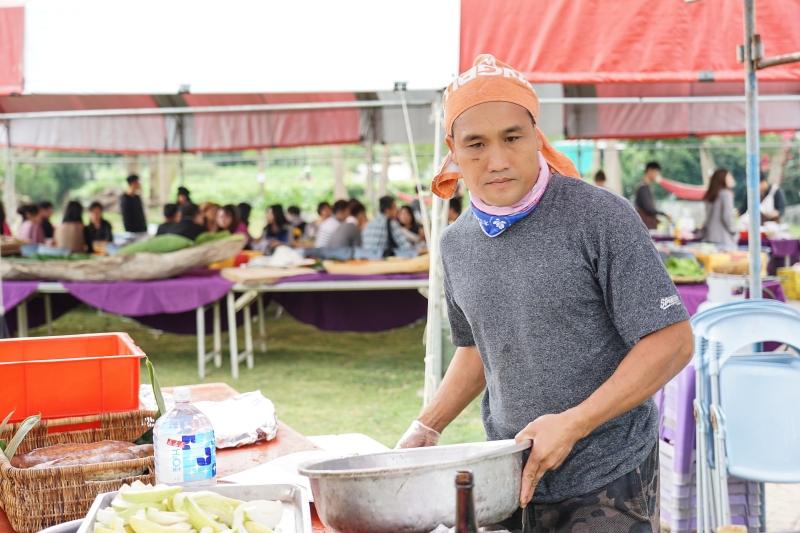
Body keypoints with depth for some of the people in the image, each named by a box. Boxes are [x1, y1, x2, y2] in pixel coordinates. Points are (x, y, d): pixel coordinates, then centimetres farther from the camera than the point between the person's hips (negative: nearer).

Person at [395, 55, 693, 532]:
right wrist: (426, 429, 7)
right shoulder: (457, 243, 4)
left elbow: (672, 343, -16)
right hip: (511, 479, 5)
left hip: (608, 481, -5)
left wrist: (572, 424, -21)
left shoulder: (600, 216, -15)